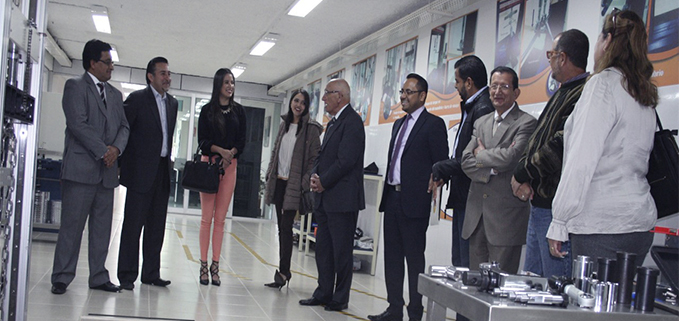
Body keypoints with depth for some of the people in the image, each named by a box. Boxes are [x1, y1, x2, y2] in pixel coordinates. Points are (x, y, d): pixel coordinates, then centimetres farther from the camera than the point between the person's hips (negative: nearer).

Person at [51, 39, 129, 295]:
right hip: (81, 168, -6)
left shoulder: (115, 94, 20)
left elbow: (124, 126, 14)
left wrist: (116, 148, -6)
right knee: (72, 225, -3)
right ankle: (62, 278, 7)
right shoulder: (75, 86, -1)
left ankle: (98, 277, 16)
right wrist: (102, 151, -13)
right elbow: (78, 124, -11)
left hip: (107, 170, 7)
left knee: (102, 227, 8)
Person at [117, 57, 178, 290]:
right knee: (134, 223, -1)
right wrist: (121, 162, -8)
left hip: (163, 170, 6)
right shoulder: (137, 98, -5)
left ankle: (151, 273, 19)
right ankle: (127, 275, 7)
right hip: (142, 170, -6)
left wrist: (168, 160, 14)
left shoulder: (172, 103, 15)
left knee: (157, 225, 10)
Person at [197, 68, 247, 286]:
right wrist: (221, 150, -16)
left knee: (220, 219, 3)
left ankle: (215, 265, 8)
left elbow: (242, 141, 8)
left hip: (230, 166, 2)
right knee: (207, 217, -2)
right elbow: (202, 140, 0)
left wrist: (231, 154, -11)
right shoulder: (208, 110, 5)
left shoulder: (239, 111, 11)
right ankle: (203, 264, 4)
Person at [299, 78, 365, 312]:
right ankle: (324, 293, 24)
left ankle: (340, 298, 10)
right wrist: (314, 176, 1)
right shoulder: (333, 123, 18)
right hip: (325, 198, 10)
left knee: (342, 251, 0)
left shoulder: (352, 122, -12)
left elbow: (345, 160, -20)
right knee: (323, 248, 14)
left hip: (342, 200, -10)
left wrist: (323, 182, -12)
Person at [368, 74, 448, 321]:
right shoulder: (398, 124, 18)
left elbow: (441, 164, -9)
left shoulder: (433, 124, -6)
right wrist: (388, 192, 16)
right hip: (392, 198, 8)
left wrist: (433, 183, -15)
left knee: (414, 259, -1)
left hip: (414, 201, -8)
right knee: (392, 257, 12)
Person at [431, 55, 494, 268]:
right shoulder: (471, 107, 16)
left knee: (469, 264, -5)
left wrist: (440, 169, -14)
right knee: (458, 262, 16)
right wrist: (445, 172, 2)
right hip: (462, 198, 11)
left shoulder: (483, 109, -17)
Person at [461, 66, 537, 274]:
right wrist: (490, 169, -11)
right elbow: (466, 161, 6)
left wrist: (481, 154, -3)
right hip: (477, 215, 6)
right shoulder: (481, 123, 16)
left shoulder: (526, 123, -4)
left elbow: (510, 157, -19)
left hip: (506, 216, -6)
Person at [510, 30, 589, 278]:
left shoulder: (584, 95, -16)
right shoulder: (564, 93, 19)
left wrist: (522, 174, -9)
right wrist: (523, 176, 1)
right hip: (539, 203, 11)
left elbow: (561, 147, -25)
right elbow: (537, 141, 19)